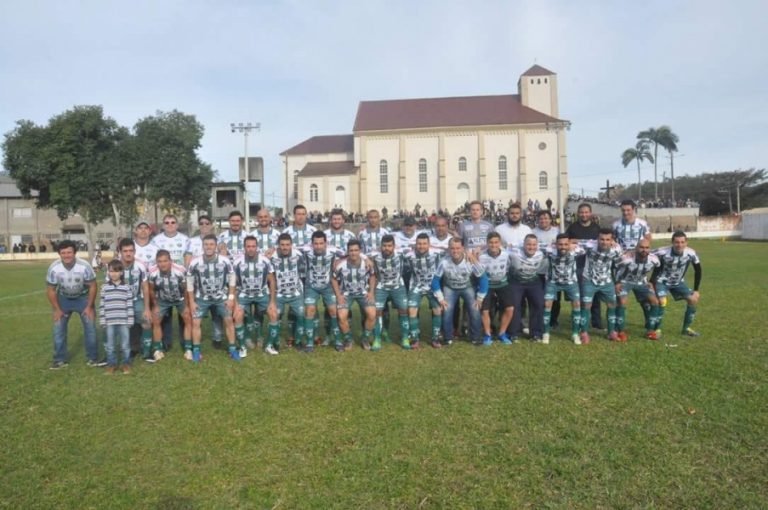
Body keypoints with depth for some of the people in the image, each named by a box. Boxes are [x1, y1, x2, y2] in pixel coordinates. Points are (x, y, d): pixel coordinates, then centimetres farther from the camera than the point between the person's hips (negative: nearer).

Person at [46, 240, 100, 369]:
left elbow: (92, 286, -15)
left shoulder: (84, 266, -28)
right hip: (63, 298, 2)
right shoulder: (54, 268, -23)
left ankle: (92, 359, 4)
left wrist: (89, 307, -14)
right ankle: (60, 360, 11)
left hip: (83, 297, -1)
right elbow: (51, 290, -8)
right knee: (58, 328, -2)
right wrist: (57, 309, -10)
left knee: (90, 327, -7)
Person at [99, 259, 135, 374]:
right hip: (109, 321, 1)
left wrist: (130, 320, -2)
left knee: (125, 344, 6)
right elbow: (102, 305, 4)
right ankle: (111, 364, 23)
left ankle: (126, 363, 19)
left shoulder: (127, 287, 0)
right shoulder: (105, 287, 3)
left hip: (123, 321, -1)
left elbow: (130, 305, 0)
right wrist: (102, 320, 0)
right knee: (110, 345, 10)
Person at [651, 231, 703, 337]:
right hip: (662, 281, -5)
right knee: (662, 302, -25)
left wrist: (696, 290, -1)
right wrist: (651, 283, -22)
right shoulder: (663, 253, -31)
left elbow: (698, 271, -2)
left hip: (678, 282, 5)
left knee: (693, 299, -5)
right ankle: (657, 329, -7)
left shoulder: (691, 254, -17)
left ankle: (686, 328, 11)